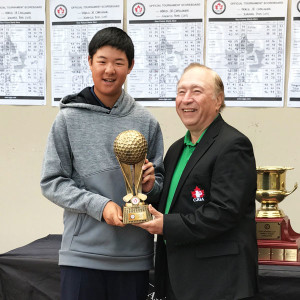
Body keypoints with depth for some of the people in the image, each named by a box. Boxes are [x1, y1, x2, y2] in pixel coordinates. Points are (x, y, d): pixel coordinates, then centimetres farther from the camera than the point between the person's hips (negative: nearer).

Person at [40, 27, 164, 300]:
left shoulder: (146, 122, 5)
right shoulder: (69, 119, 0)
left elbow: (160, 182, 12)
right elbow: (51, 182, -2)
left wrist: (150, 185, -11)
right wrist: (98, 205, -14)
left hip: (134, 255, 2)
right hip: (82, 253, -2)